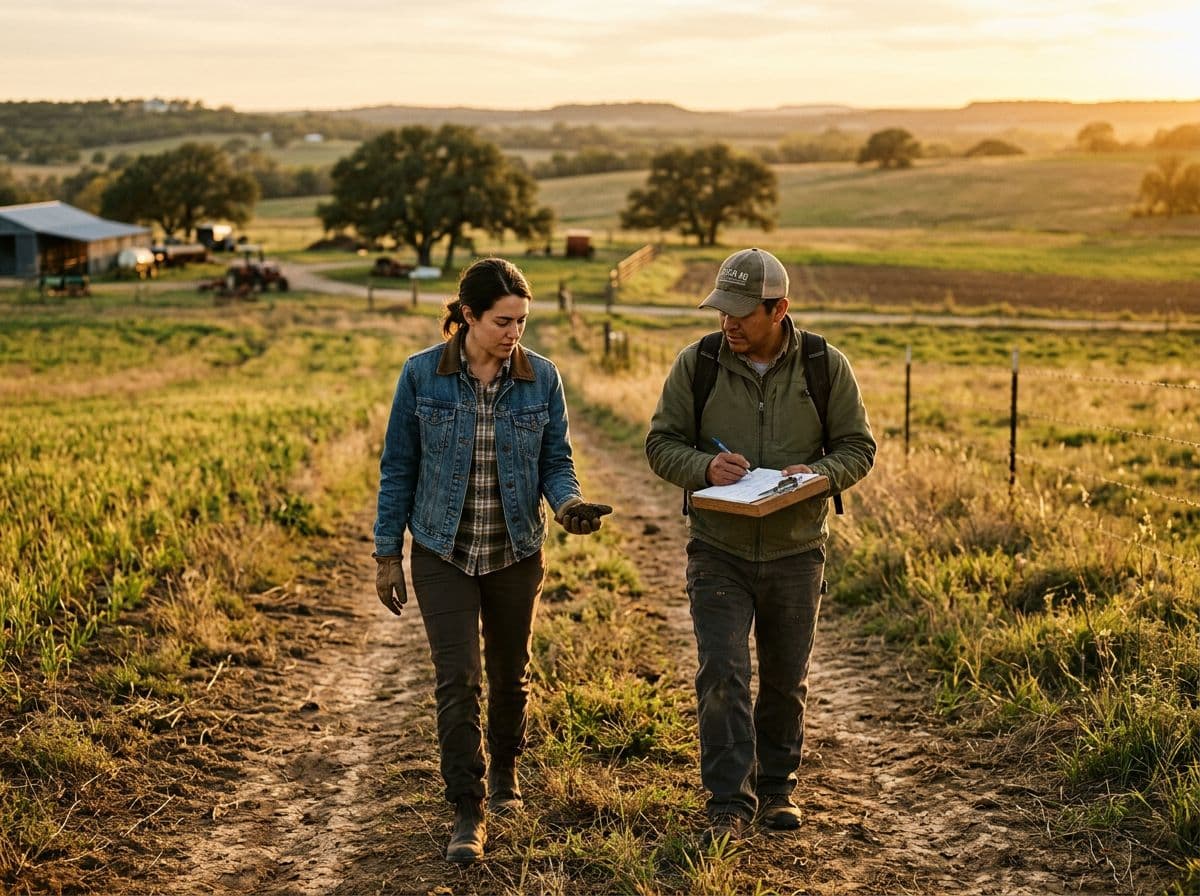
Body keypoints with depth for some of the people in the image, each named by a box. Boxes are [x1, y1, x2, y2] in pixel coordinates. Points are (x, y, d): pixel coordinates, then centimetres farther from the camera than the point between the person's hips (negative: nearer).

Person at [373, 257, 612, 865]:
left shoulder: (541, 378, -5)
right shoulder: (422, 375, -9)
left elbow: (556, 460, 2)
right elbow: (398, 467, -2)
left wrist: (568, 503, -21)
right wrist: (386, 553, -1)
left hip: (515, 552, 2)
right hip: (443, 552, -2)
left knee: (509, 673, 15)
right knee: (458, 679, -10)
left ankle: (504, 772, 41)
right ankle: (468, 813, -1)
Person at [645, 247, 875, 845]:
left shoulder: (826, 368, -5)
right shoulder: (696, 365, -5)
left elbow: (858, 447, 1)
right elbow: (661, 443, 0)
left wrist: (817, 474, -20)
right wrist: (705, 466, -21)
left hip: (796, 553, 1)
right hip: (718, 552, -1)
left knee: (785, 680, 14)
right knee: (722, 676, -10)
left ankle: (776, 788, 32)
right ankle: (729, 805, -4)